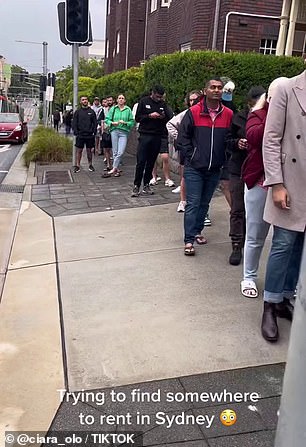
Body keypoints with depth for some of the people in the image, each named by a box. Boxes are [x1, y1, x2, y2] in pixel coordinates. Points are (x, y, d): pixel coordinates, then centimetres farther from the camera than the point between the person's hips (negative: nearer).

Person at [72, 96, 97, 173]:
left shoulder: (91, 111, 7)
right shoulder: (78, 112, 6)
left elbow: (95, 123, 7)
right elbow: (74, 123, 4)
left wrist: (94, 131, -4)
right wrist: (76, 132, -7)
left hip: (90, 135, 1)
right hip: (80, 135, 0)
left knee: (89, 150, 8)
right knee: (79, 150, 2)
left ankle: (90, 165, 18)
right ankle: (77, 166, 7)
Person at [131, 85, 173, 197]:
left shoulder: (163, 104, 11)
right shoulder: (144, 102, 3)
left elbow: (170, 118, 13)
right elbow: (137, 118, 0)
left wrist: (163, 117, -8)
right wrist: (150, 116, -13)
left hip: (157, 136, 3)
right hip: (145, 135, -3)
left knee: (151, 162, 6)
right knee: (141, 161, -7)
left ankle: (146, 185, 13)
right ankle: (136, 186, -1)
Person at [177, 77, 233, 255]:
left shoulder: (228, 114, 1)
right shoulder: (193, 112, -5)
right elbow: (183, 137, -2)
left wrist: (224, 160, -1)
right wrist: (191, 157, -6)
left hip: (215, 169, 3)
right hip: (194, 168, -3)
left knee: (205, 203, 15)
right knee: (193, 204, -4)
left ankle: (197, 231, 31)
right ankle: (189, 240, -1)